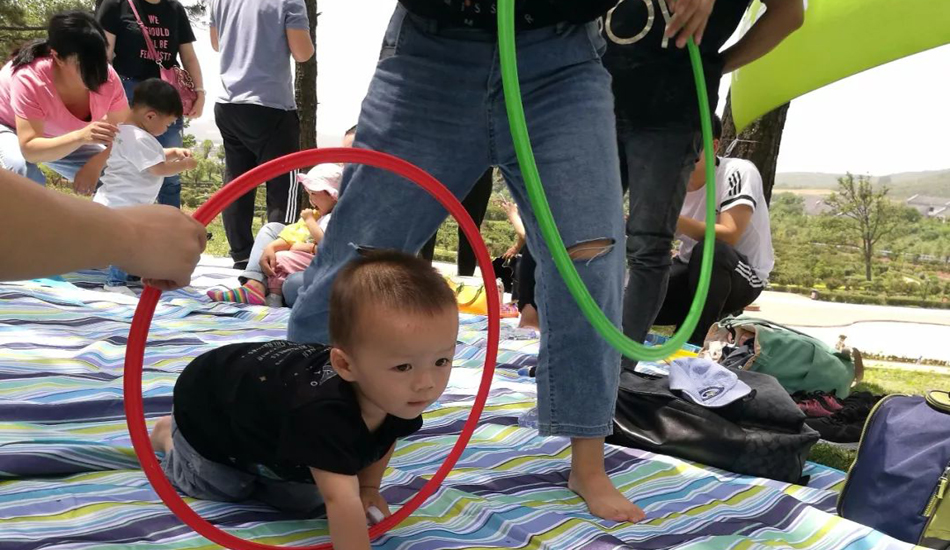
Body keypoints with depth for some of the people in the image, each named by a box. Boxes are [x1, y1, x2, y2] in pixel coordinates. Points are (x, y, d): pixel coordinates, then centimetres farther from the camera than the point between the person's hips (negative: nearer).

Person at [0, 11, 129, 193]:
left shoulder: (107, 77, -29)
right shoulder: (29, 79, -40)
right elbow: (29, 149, -44)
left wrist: (97, 162, -38)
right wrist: (80, 136, -60)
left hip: (60, 138, 4)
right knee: (24, 171, -35)